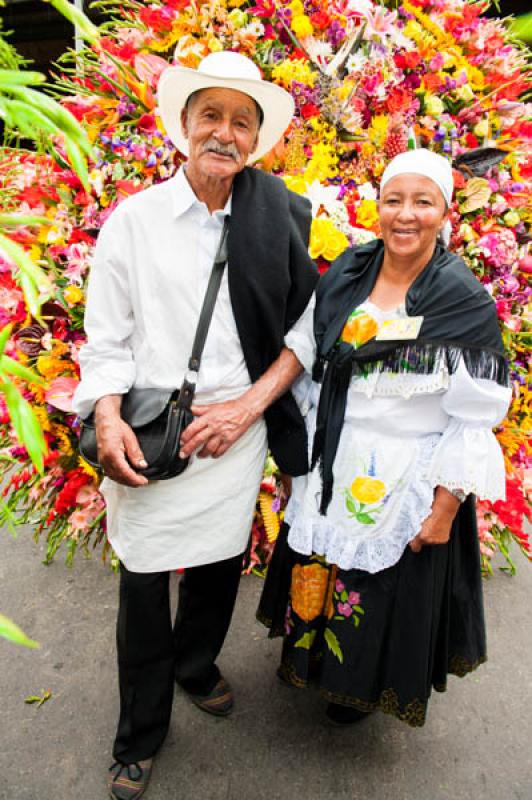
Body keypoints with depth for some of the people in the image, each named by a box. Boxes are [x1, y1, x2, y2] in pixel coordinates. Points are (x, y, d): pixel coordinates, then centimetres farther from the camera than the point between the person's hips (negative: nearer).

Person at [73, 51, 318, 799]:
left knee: (221, 565, 20)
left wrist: (251, 403, -9)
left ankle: (196, 665, 53)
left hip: (237, 434, 2)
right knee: (143, 589, 10)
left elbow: (306, 324, 0)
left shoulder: (276, 221, 0)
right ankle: (140, 736, 37)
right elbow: (107, 339, -2)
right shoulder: (134, 218, -3)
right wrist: (108, 421, -16)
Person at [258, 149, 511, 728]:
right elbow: (311, 373, 6)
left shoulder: (465, 303, -14)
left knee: (386, 595, 16)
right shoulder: (344, 278, -2)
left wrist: (445, 508, -13)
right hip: (331, 476, 4)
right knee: (320, 574, 22)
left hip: (407, 485, -4)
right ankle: (312, 655, 54)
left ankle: (363, 688, 47)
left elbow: (472, 420, -12)